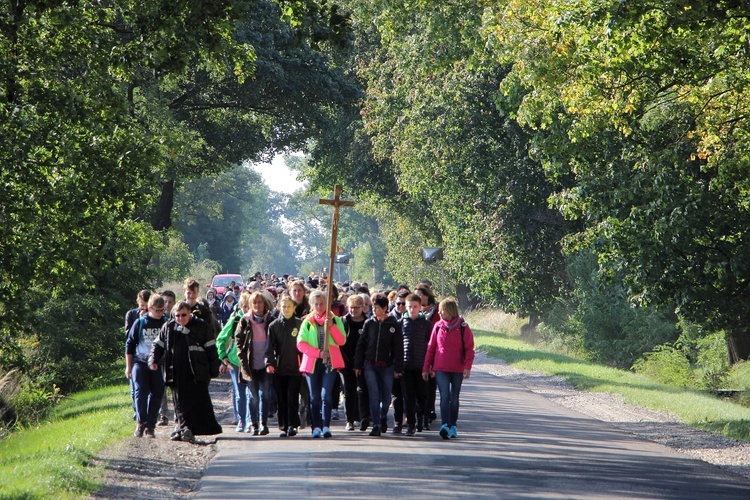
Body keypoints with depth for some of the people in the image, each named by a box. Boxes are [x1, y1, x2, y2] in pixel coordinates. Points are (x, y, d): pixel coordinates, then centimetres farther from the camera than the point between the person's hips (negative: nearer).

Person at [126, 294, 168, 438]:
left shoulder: (167, 323, 3)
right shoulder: (140, 323, 1)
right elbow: (130, 344, 8)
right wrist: (128, 366, 7)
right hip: (140, 363, -1)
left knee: (156, 395, 0)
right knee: (140, 392, -13)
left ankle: (150, 427, 5)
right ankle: (141, 422, -3)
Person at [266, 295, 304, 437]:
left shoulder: (300, 324, 5)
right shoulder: (274, 325, 7)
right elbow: (270, 347, 3)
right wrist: (269, 363, -10)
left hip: (295, 368, -1)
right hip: (279, 368, 1)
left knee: (292, 398, -6)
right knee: (281, 399, 3)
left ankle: (292, 425, -1)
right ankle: (283, 427, 8)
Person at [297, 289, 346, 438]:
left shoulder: (335, 320, 9)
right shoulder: (307, 321, 10)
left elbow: (342, 341, -2)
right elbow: (300, 343, 0)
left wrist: (331, 326, -14)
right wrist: (318, 352, -11)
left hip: (330, 363, -2)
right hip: (312, 363, 2)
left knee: (325, 395, -14)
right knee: (314, 397, 1)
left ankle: (326, 426, -16)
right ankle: (316, 427, 6)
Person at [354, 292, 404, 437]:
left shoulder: (394, 325, -2)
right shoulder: (369, 323, 4)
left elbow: (398, 348, -2)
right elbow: (361, 344, 7)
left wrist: (398, 368, -5)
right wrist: (358, 365, 4)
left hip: (387, 365, -1)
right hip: (370, 365, 1)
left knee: (386, 397, 8)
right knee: (374, 396, -6)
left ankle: (383, 417, 34)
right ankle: (376, 425, -4)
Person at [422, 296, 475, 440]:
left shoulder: (463, 327, -3)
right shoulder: (438, 326, 4)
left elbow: (469, 349, -3)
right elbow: (431, 348, 9)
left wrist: (468, 367, -15)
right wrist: (426, 368, 7)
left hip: (457, 369, 0)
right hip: (440, 369, 0)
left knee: (454, 398, 10)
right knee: (445, 396, -13)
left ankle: (453, 426, 20)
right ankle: (445, 425, -22)